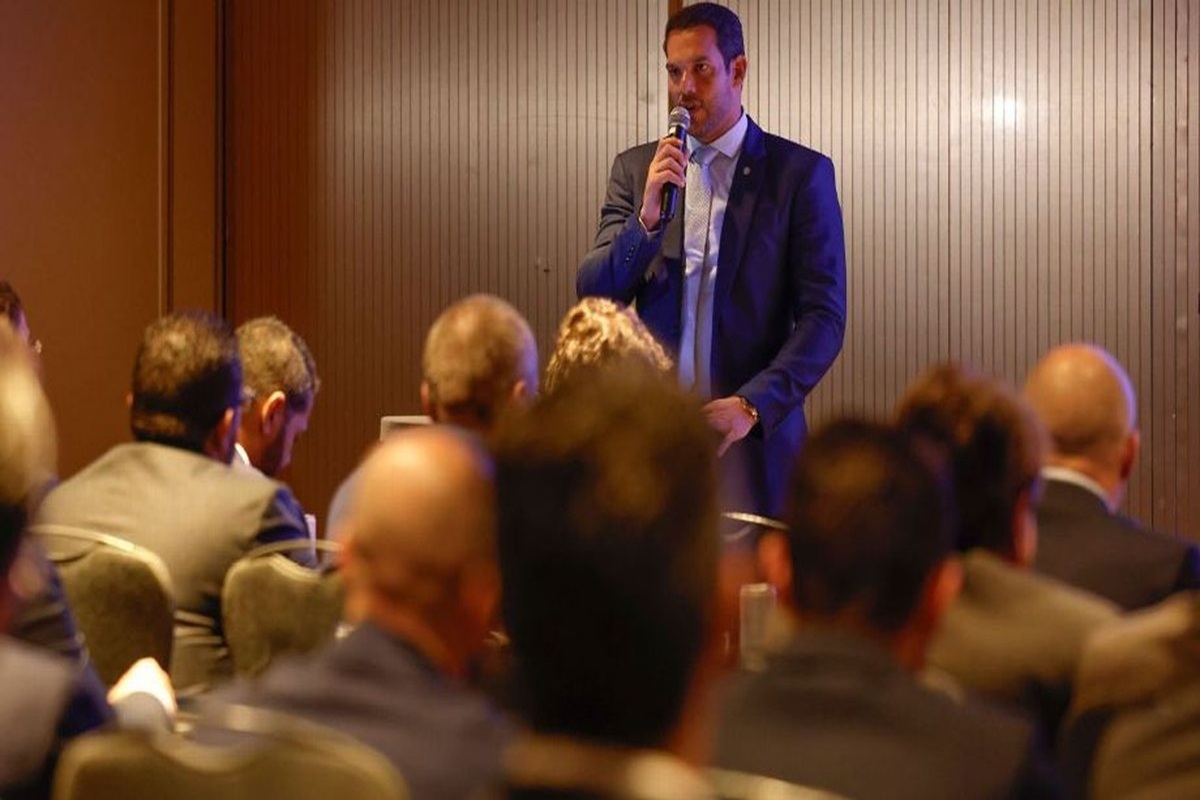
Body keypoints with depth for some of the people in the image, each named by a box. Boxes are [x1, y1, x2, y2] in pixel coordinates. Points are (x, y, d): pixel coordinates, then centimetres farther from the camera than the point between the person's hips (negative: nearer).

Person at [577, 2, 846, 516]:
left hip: (754, 440, -2)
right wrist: (647, 217, -11)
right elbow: (593, 296, 5)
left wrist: (751, 406, -16)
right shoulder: (635, 170, 11)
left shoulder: (800, 173, 1)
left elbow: (825, 317, -3)